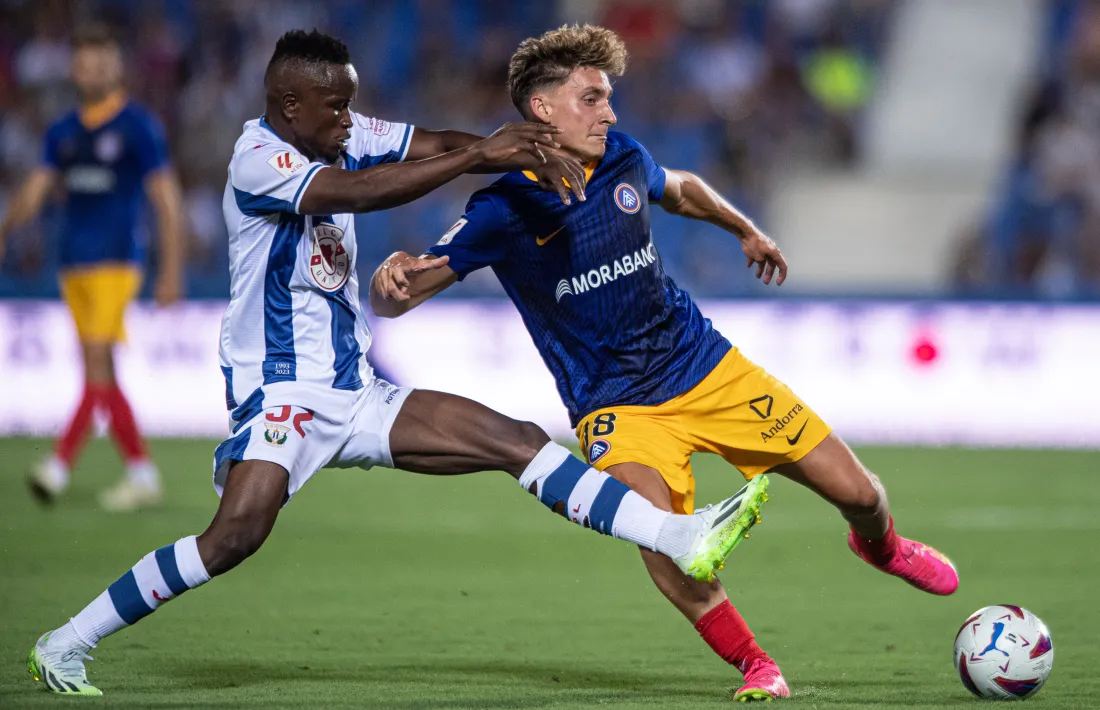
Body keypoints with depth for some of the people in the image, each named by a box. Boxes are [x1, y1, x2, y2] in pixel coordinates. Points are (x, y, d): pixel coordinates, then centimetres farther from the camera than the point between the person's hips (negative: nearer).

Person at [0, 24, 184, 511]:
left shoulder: (139, 127, -4)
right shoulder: (63, 132, 13)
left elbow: (165, 199, -5)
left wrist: (172, 269, -9)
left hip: (116, 261, -7)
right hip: (74, 264, 7)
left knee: (97, 361, -16)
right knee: (101, 375, 6)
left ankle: (60, 465, -23)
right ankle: (141, 475, 12)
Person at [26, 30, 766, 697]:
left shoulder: (339, 138, 8)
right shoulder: (258, 160, -15)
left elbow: (433, 145, 3)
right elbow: (362, 192, -29)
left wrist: (530, 153, -15)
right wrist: (480, 155, -30)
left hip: (357, 394, 8)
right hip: (280, 389, -8)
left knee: (519, 440, -1)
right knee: (239, 529, -29)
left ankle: (683, 539, -6)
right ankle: (65, 647, -17)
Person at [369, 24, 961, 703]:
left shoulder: (625, 161, -4)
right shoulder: (503, 210, -16)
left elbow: (680, 188, 23)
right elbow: (391, 302, -16)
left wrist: (745, 229, 33)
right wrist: (394, 272, -38)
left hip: (707, 366, 4)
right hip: (617, 408, -4)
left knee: (858, 491, 4)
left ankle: (881, 546, 41)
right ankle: (755, 667, -9)